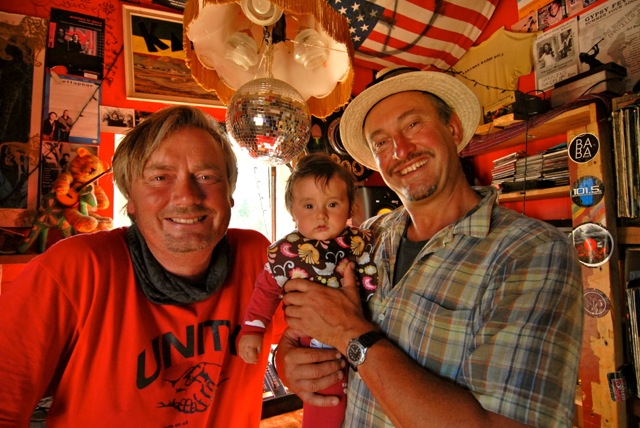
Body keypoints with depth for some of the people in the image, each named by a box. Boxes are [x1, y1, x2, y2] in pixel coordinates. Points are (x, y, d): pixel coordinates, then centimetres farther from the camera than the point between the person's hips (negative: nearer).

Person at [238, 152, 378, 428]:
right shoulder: (285, 252, -8)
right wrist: (251, 330, 2)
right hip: (313, 346, -2)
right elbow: (267, 289, 4)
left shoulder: (360, 242, -6)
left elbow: (373, 283, 6)